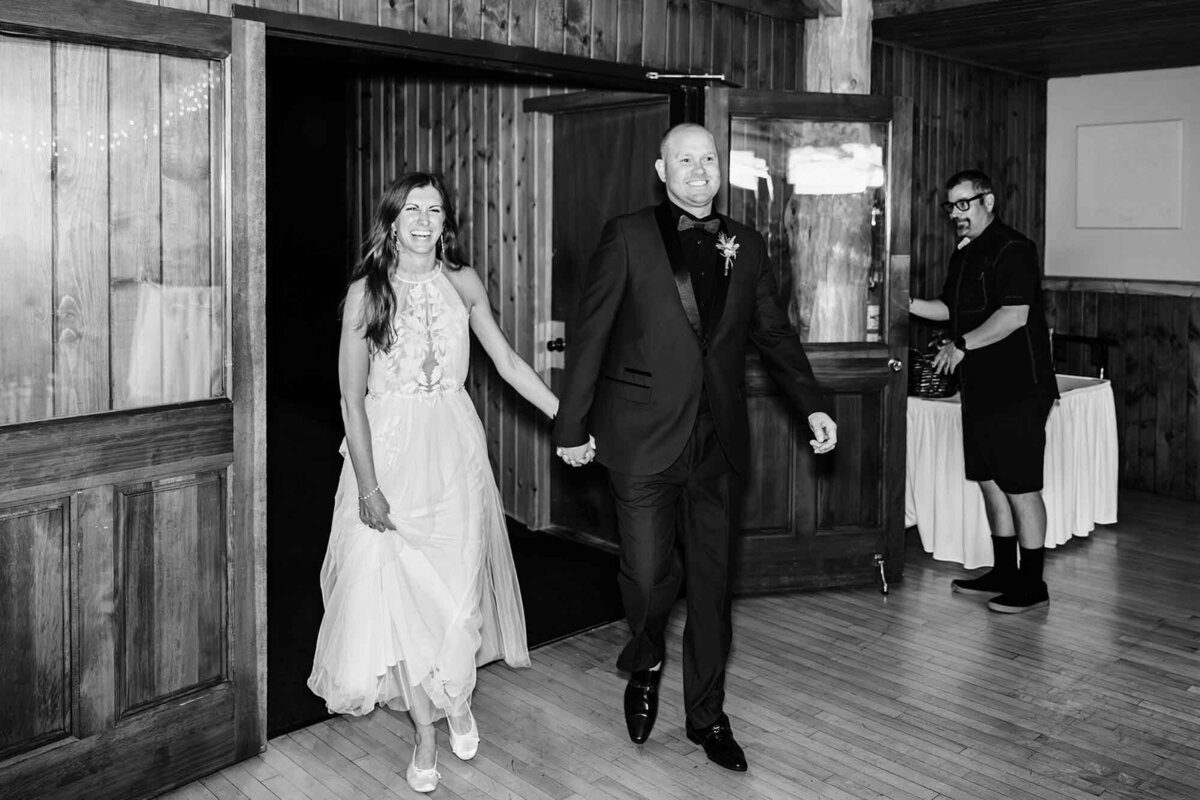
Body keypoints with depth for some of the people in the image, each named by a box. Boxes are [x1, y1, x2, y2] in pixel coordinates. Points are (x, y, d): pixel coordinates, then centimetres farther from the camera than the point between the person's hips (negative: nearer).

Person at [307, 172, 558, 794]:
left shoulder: (463, 283, 2)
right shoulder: (366, 292, -6)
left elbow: (508, 362, 8)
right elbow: (352, 397, -7)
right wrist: (368, 485, -12)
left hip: (454, 449, 2)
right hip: (389, 448, -2)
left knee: (458, 585, 6)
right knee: (400, 590, 1)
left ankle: (456, 698, 33)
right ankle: (425, 730, 18)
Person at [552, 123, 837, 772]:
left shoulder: (746, 246, 10)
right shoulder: (627, 236, -2)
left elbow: (774, 333, 15)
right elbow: (589, 332, -4)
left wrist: (813, 405, 4)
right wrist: (572, 425, -6)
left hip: (717, 440, 4)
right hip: (644, 438, -3)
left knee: (712, 580, 10)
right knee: (649, 573, -3)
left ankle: (706, 714, 27)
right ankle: (645, 666, 31)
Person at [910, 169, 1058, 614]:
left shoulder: (1012, 251, -13)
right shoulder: (965, 255, 16)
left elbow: (1014, 316, -23)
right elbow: (950, 309, 22)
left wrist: (962, 345, -20)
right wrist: (906, 304, 8)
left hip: (1017, 391, -9)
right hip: (980, 389, 9)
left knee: (1020, 489, -3)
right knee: (991, 482, 14)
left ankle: (1032, 586, 7)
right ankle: (1004, 574, 26)